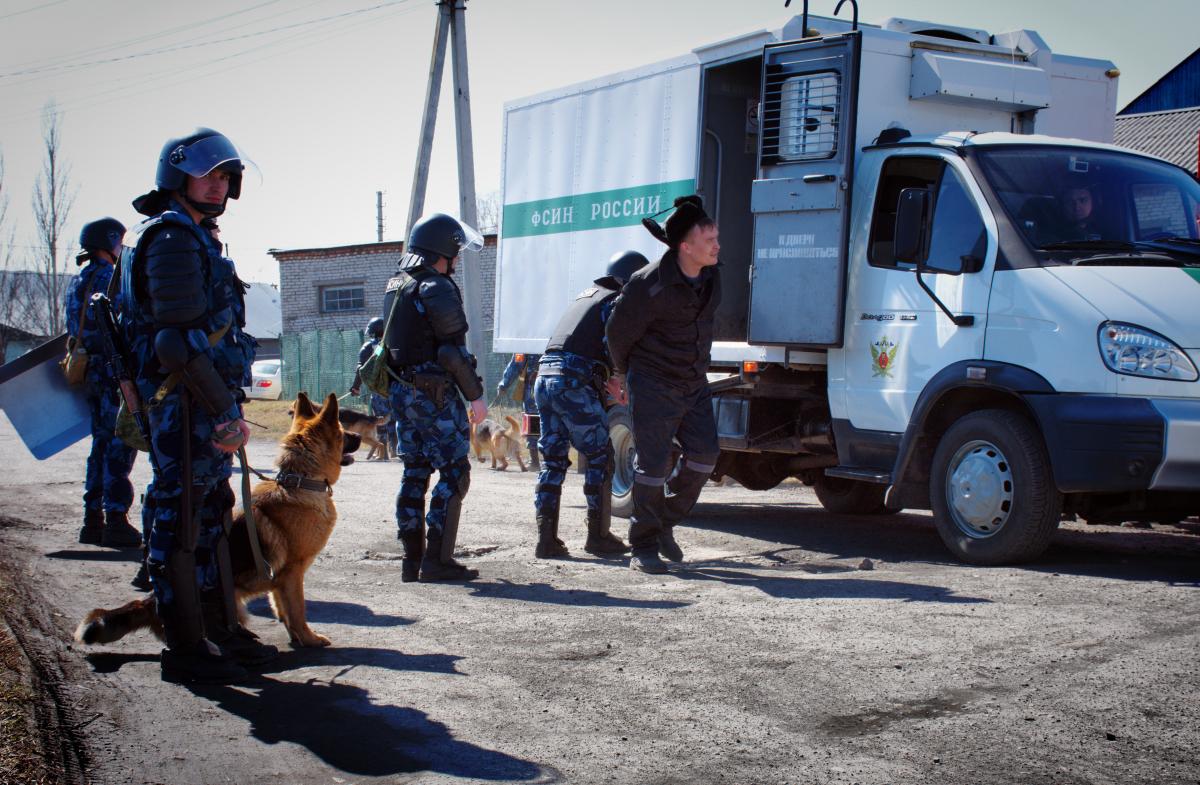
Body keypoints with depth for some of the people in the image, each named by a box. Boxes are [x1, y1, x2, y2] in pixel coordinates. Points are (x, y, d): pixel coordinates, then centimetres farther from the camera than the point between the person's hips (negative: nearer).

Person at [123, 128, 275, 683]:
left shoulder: (194, 237, 21)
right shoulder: (172, 238, -12)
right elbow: (180, 343, -21)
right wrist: (226, 413, -22)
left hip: (207, 405, 11)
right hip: (183, 404, -11)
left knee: (212, 515, 16)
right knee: (181, 518, -4)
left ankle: (221, 631, 26)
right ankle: (185, 648, 2)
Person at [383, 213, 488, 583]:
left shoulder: (394, 286, 14)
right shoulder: (437, 289, -14)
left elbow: (382, 336, 18)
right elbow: (453, 350, -17)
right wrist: (476, 395, -11)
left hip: (400, 391, 9)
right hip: (434, 395, -9)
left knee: (414, 472, 13)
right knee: (453, 473, -4)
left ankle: (412, 559, 14)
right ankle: (437, 559, -6)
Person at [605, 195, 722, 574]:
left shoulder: (710, 275, -1)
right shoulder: (649, 285, -23)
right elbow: (618, 331, -8)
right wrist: (624, 373, 8)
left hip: (693, 383, 6)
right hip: (653, 383, -6)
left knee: (704, 452, -2)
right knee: (654, 462, -6)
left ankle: (665, 523, 17)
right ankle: (644, 547, 6)